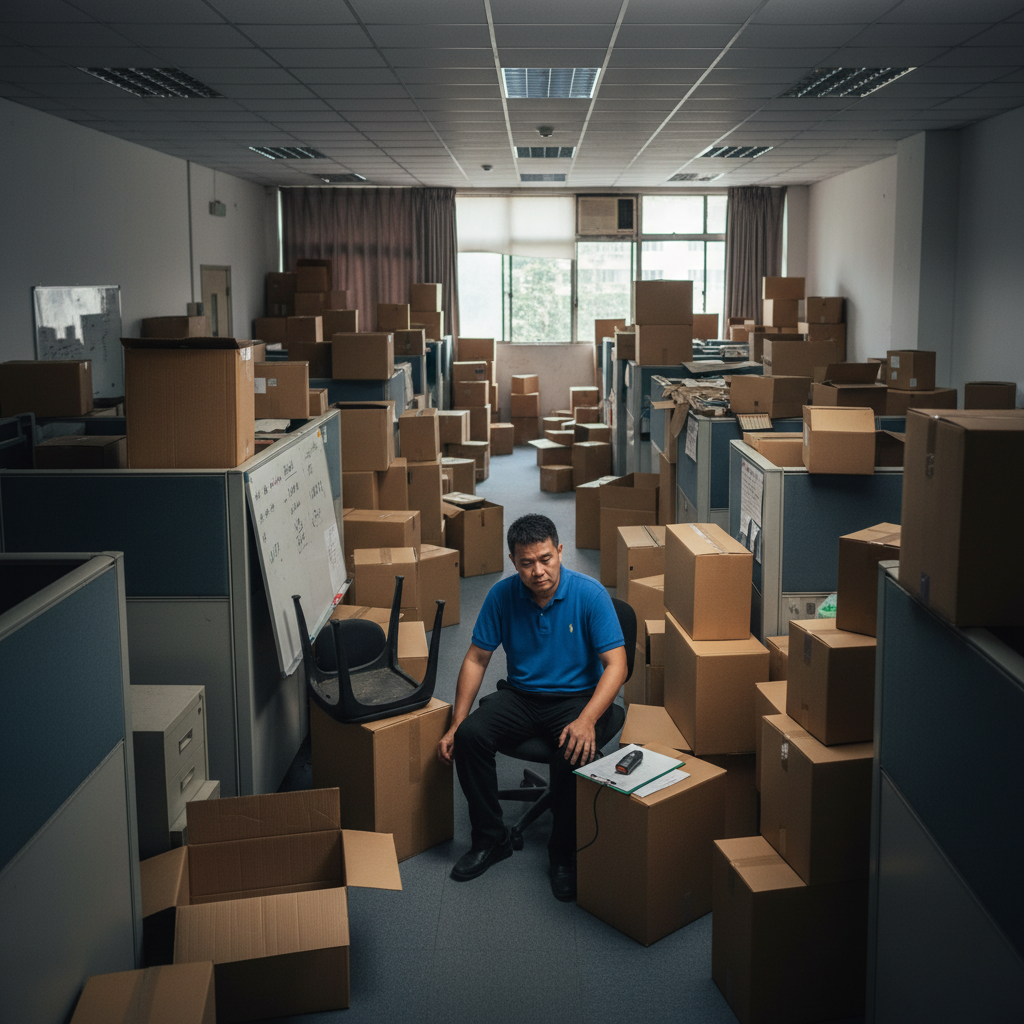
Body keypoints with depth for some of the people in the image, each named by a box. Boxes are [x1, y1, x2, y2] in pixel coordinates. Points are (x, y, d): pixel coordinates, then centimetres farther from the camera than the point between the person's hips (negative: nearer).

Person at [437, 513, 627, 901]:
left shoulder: (589, 594, -16)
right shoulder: (502, 594, -7)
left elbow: (616, 665, -18)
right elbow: (476, 658, 1)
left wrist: (587, 720, -34)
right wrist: (456, 724, -6)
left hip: (577, 696, -3)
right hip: (520, 694, 3)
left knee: (575, 751, -34)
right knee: (470, 736, -23)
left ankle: (564, 854, -9)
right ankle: (490, 839, -3)